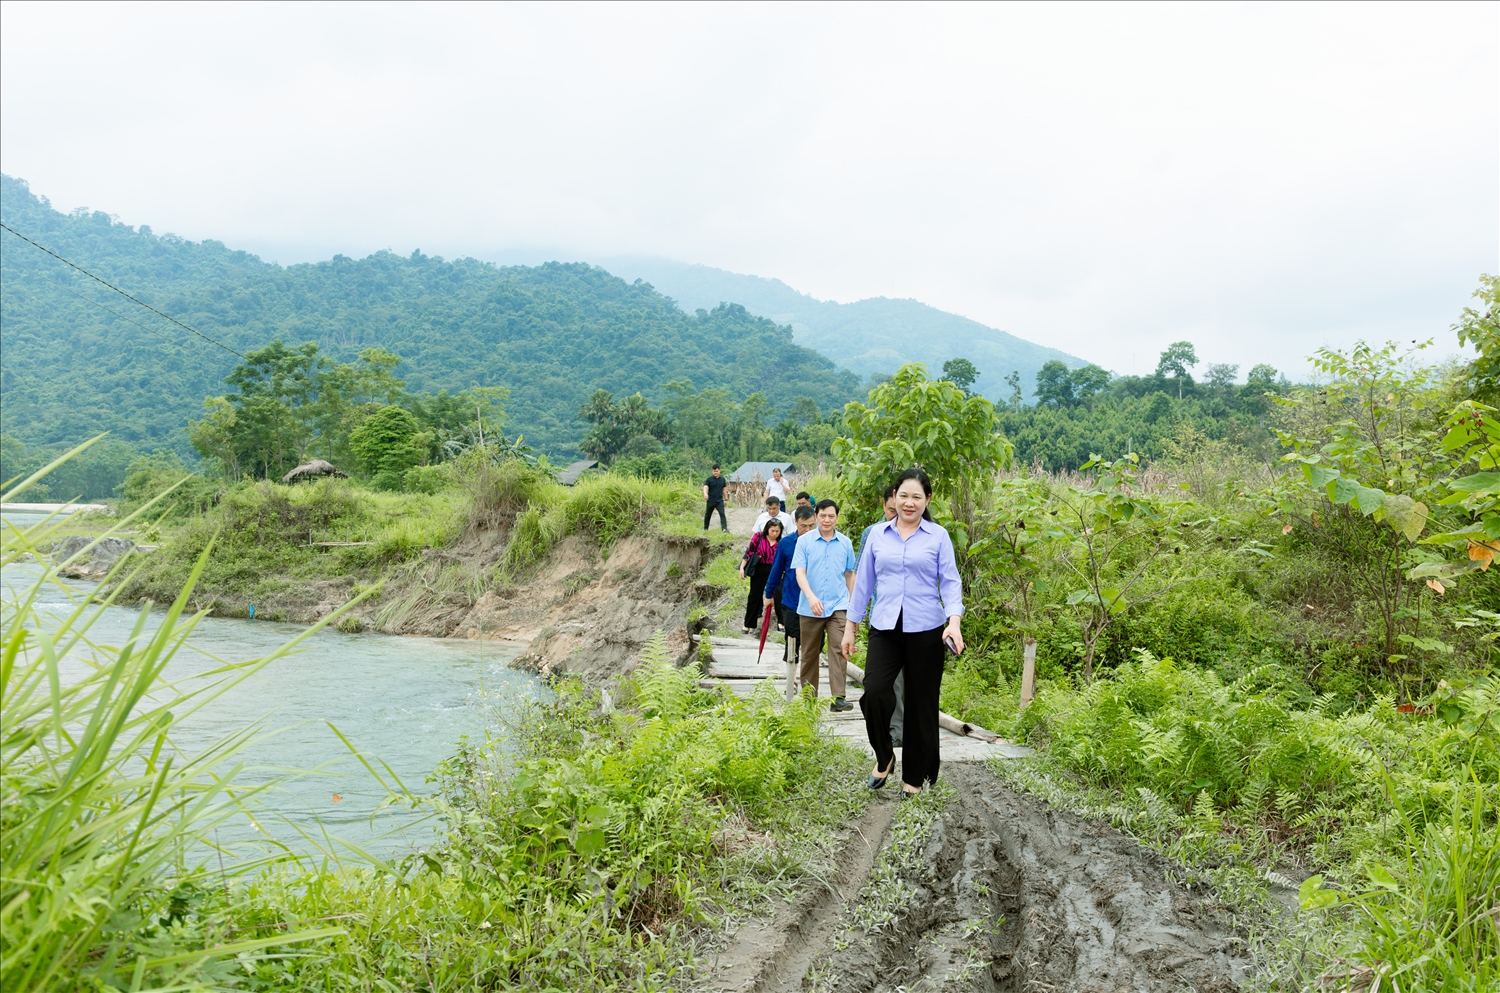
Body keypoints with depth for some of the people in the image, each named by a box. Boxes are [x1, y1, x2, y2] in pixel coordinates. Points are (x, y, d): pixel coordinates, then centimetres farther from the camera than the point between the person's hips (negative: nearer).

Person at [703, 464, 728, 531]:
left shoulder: (723, 479, 5)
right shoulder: (709, 479, -5)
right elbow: (705, 487, -19)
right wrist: (705, 494, -41)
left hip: (719, 501, 1)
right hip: (711, 501, -1)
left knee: (722, 514, -17)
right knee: (708, 515, 12)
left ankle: (724, 528, -26)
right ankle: (705, 529, 29)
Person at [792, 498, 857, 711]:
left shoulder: (845, 543, 6)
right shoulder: (804, 541, -1)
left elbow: (850, 574, 14)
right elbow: (800, 573, -8)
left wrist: (853, 603, 15)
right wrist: (811, 597, -24)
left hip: (838, 606, 1)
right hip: (809, 608, 0)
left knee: (839, 649, -12)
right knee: (809, 654, 9)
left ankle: (838, 698, -14)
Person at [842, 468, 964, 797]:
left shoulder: (938, 536, 2)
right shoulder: (877, 534, 8)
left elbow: (950, 582, -1)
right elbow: (864, 582, 13)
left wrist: (954, 620, -18)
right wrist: (851, 625, 13)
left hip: (925, 631, -1)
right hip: (885, 629, 1)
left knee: (921, 703, 6)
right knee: (874, 691, -18)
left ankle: (916, 778, 22)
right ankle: (884, 756, 9)